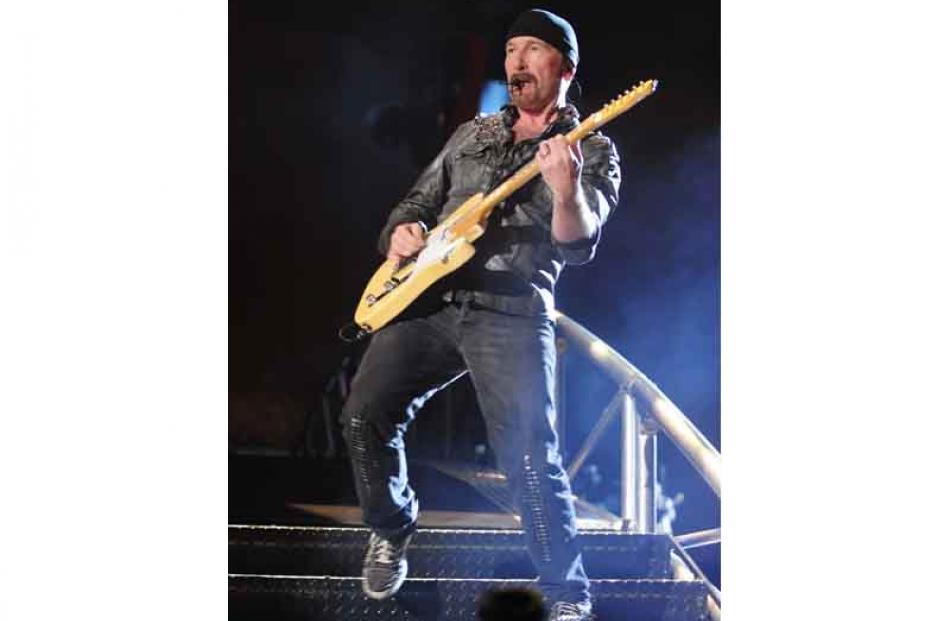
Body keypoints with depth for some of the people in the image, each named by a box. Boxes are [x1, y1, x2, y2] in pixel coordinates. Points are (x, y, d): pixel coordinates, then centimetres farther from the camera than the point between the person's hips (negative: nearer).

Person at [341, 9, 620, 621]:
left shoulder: (593, 151, 4)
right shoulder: (472, 134, 20)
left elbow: (577, 244, -11)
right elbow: (419, 200, 26)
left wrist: (565, 190, -32)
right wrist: (403, 230, 2)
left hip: (511, 315, -5)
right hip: (428, 298, 5)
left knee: (531, 460, -14)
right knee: (366, 414, -9)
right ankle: (392, 531, 17)